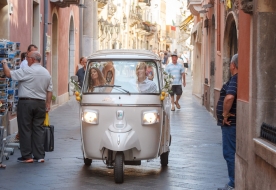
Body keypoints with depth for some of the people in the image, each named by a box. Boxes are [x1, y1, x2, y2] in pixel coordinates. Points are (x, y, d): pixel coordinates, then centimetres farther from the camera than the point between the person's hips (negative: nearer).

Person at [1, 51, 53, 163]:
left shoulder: (27, 71, -11)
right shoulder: (46, 73, 10)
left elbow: (9, 74, -12)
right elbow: (49, 91, 11)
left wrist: (4, 64, 4)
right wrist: (48, 104, 15)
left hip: (26, 102, -6)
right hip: (40, 103, 6)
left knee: (25, 129, 0)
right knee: (38, 129, 9)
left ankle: (27, 156, 0)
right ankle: (39, 156, 8)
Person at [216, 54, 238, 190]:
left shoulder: (235, 80, -17)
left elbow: (229, 97, -34)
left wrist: (225, 114, -22)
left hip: (231, 123, -10)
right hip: (236, 122, 10)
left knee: (230, 153, -4)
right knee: (233, 153, 16)